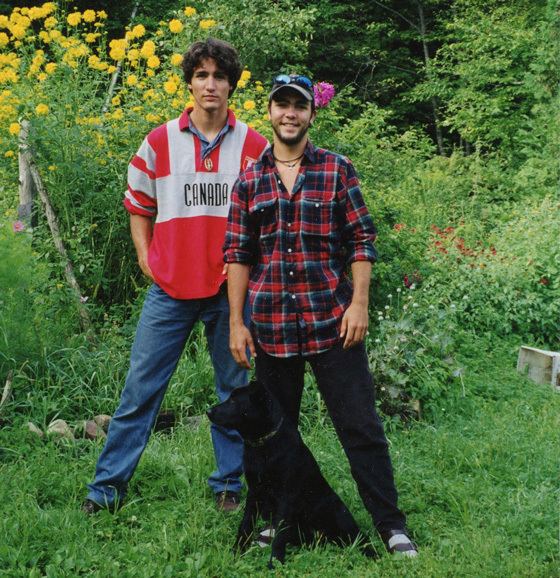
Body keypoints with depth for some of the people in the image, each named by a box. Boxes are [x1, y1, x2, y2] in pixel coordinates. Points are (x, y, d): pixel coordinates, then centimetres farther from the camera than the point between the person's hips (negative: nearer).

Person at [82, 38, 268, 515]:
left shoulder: (254, 146, 1)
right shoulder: (160, 142, 3)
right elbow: (139, 206, 14)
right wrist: (145, 258, 4)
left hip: (230, 288, 0)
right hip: (170, 287, 0)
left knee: (235, 390, 9)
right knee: (140, 388, 2)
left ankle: (230, 486, 22)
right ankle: (108, 486, 12)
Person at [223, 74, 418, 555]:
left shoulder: (338, 170, 3)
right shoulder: (249, 181, 8)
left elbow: (362, 240, 1)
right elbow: (238, 254, 7)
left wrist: (359, 303, -8)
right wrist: (236, 323, 2)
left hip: (332, 322, -2)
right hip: (271, 328, 2)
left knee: (360, 426, 0)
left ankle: (391, 525, 8)